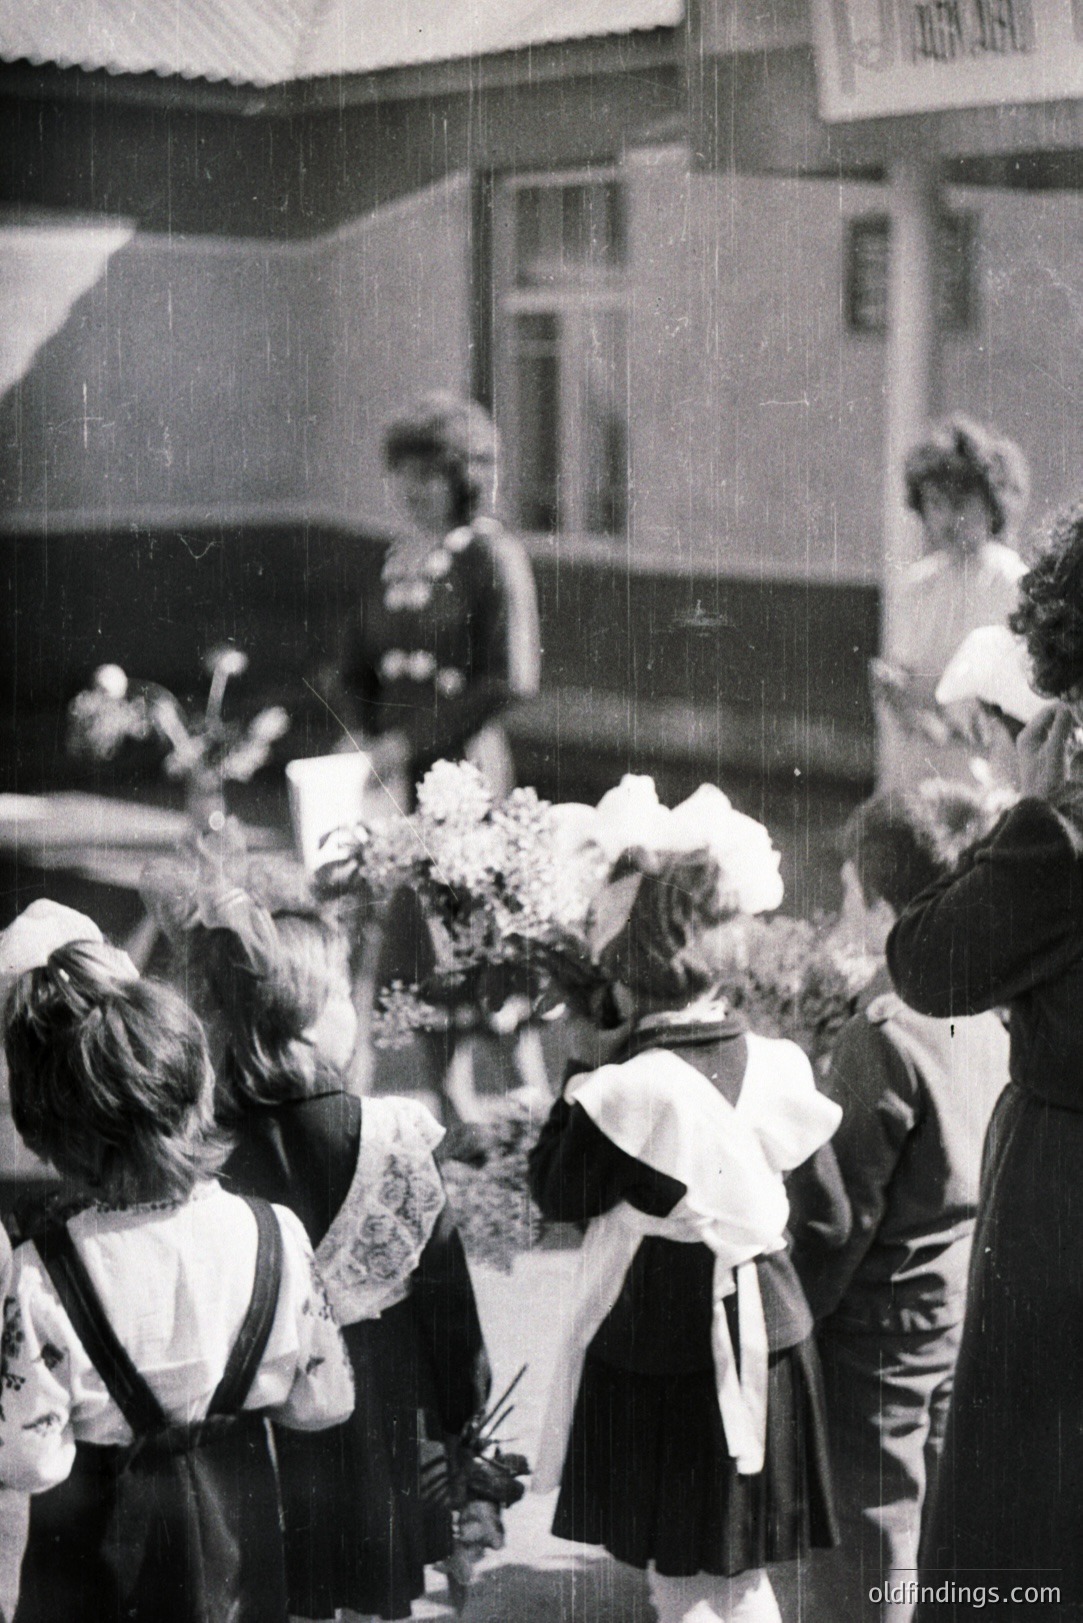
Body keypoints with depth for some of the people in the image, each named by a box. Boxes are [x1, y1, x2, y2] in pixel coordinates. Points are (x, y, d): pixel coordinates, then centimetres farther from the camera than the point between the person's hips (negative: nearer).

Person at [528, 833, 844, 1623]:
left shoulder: (629, 1090, -18)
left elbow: (558, 1193, -6)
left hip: (661, 1357, -5)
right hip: (769, 1343, 5)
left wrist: (579, 1085, 1)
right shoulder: (778, 1065, -2)